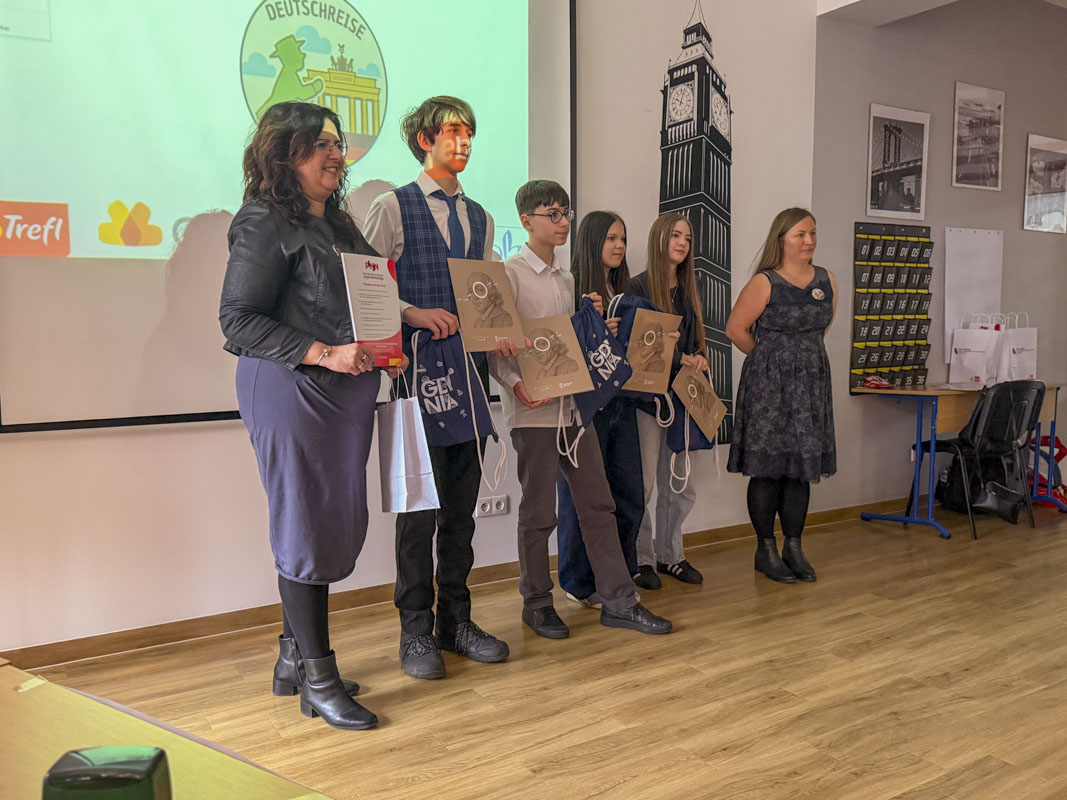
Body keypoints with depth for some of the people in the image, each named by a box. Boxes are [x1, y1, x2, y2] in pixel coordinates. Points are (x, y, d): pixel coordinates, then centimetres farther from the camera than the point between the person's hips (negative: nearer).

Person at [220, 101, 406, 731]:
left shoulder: (339, 224, 18)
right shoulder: (265, 223, -7)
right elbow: (238, 320, -14)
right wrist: (324, 354, -21)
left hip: (346, 392, 9)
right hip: (290, 390, -8)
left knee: (341, 524, 11)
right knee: (307, 527, -3)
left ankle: (294, 659, 26)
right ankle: (318, 678, 9)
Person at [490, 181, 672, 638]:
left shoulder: (566, 280, 16)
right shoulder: (511, 274, -6)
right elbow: (495, 346, -11)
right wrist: (516, 384, -25)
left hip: (574, 404, 7)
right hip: (533, 409, -7)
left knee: (597, 502, 7)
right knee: (538, 511, 3)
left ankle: (617, 600, 15)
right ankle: (537, 603, 19)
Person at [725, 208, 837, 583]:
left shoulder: (827, 281, 8)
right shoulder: (764, 283, -10)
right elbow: (736, 329, -6)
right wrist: (768, 357, 5)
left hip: (811, 383, 5)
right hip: (769, 384, -5)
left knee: (803, 466, 8)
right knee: (769, 468, -1)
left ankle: (793, 547, 19)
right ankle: (766, 550, 11)